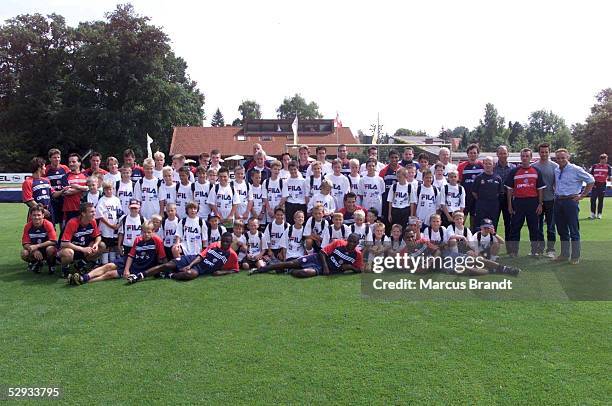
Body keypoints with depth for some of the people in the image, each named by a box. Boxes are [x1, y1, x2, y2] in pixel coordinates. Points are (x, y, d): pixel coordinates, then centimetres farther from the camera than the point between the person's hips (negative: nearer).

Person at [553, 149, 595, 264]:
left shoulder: (576, 170, -8)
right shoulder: (556, 171, 9)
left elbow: (591, 181, -3)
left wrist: (582, 195, -4)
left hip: (570, 201, -6)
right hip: (558, 201, 6)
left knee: (574, 231, 0)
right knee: (562, 230, 12)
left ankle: (575, 257, 8)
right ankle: (564, 254, 23)